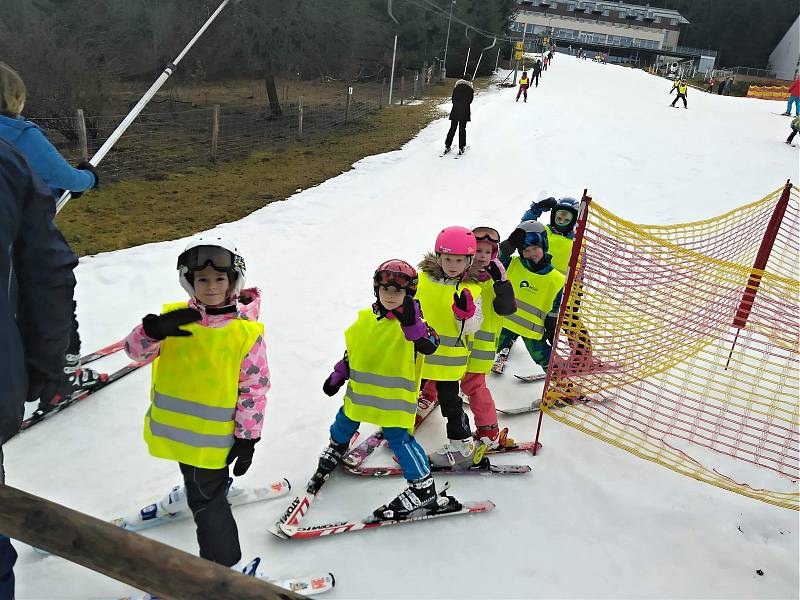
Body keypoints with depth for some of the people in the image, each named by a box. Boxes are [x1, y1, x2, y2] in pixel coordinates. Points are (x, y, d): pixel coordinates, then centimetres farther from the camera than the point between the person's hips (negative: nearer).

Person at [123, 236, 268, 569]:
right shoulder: (175, 317, -7)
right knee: (195, 478, 33)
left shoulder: (246, 333, -18)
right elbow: (136, 350, -9)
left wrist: (247, 438, -13)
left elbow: (254, 389, -14)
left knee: (206, 502, 5)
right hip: (177, 428, 6)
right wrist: (154, 329, -31)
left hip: (214, 438, -5)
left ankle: (223, 567, 23)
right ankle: (215, 485, 65)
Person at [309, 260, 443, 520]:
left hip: (395, 397, -6)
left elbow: (429, 346, -32)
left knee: (399, 439, -6)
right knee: (344, 424, 24)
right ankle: (335, 450, 57)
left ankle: (423, 488, 11)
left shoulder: (413, 322, -13)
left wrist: (411, 323, -45)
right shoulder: (365, 318, 3)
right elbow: (351, 350, 16)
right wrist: (338, 375, 17)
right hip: (360, 391, 6)